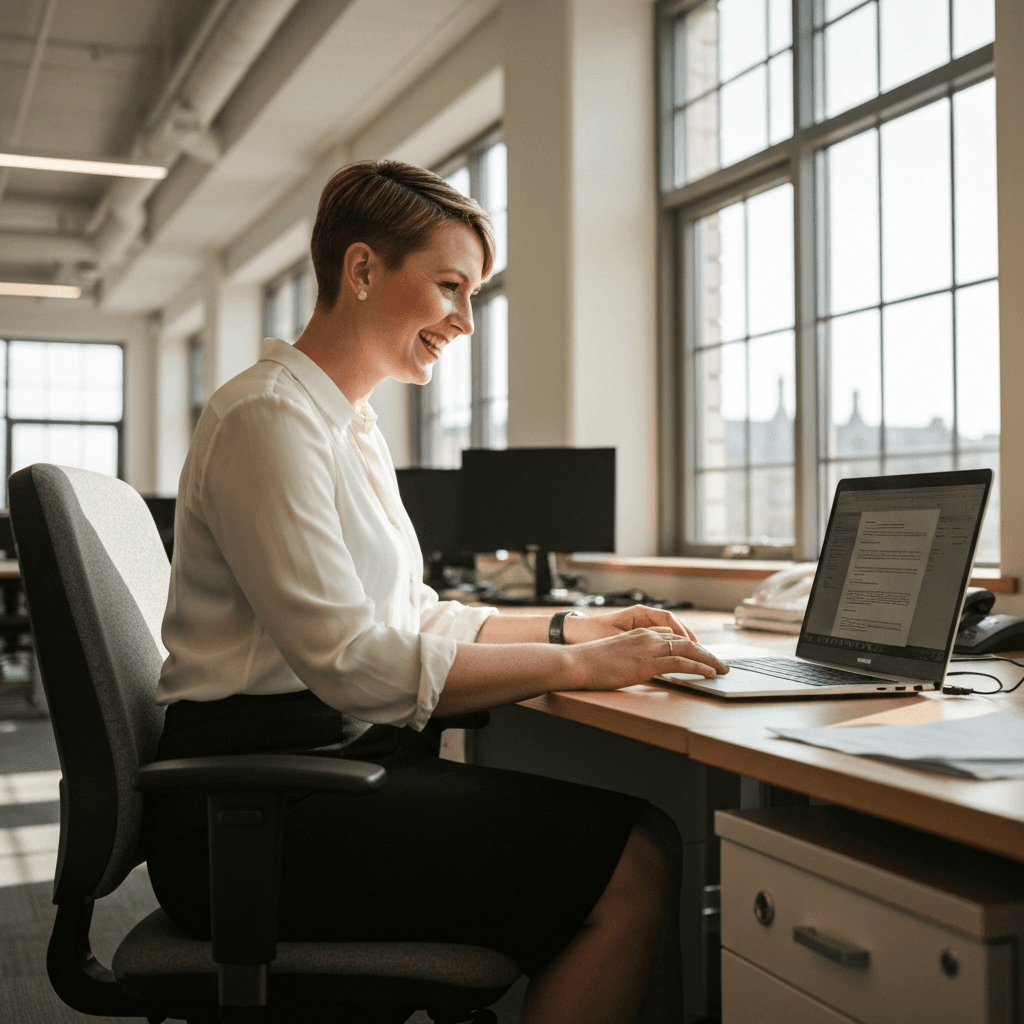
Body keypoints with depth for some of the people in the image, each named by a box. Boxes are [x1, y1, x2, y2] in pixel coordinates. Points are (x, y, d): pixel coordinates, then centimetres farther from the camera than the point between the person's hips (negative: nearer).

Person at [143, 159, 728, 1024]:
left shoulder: (352, 428, 18)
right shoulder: (268, 417, -13)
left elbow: (415, 618, 21)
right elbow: (351, 662, -21)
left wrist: (575, 626, 10)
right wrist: (576, 665, -18)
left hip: (339, 761, 9)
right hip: (252, 817, -9)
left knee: (648, 831, -9)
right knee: (636, 863, -19)